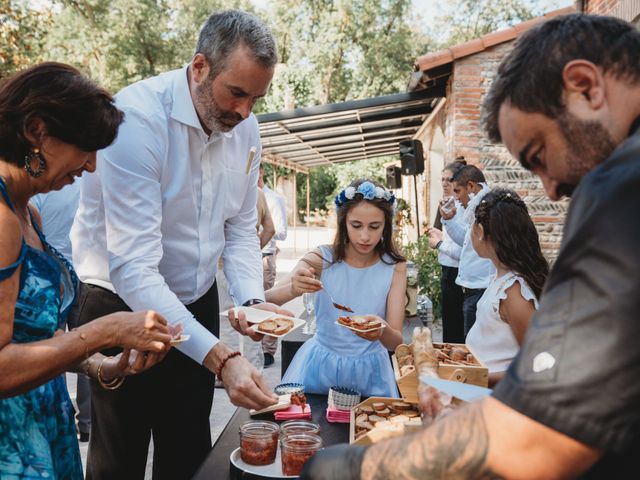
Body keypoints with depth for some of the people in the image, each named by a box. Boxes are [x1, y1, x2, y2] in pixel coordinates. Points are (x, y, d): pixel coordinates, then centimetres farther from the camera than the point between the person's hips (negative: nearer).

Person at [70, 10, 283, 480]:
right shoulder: (136, 117, -27)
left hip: (196, 305, 6)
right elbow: (133, 269, -33)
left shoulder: (246, 129, -6)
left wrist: (253, 302, -15)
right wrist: (220, 357, -39)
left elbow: (240, 230, 3)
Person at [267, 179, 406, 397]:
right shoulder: (321, 259, -10)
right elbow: (266, 300, -18)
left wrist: (383, 331, -35)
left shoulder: (394, 268, -9)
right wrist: (293, 289, -40)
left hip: (369, 368, 0)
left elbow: (396, 342, -12)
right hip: (320, 363, 0)